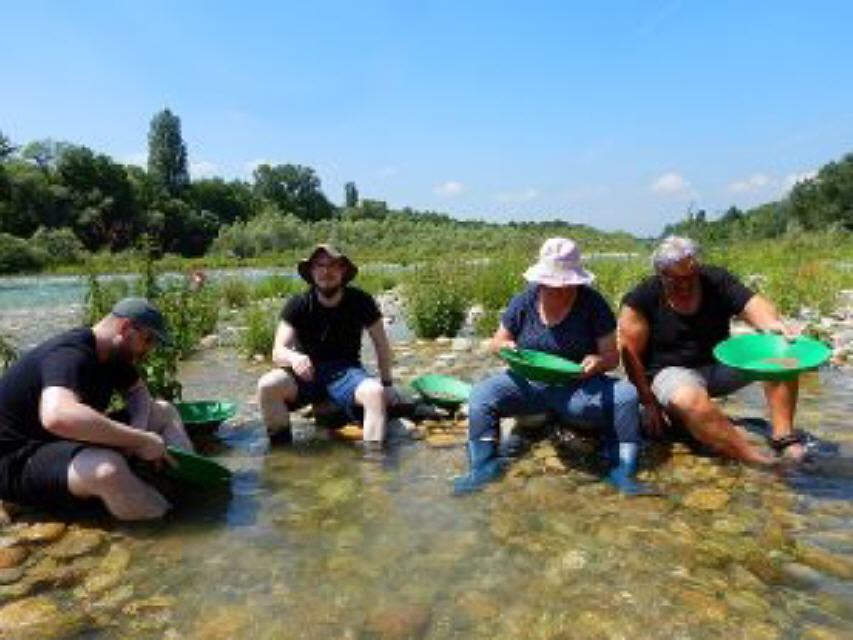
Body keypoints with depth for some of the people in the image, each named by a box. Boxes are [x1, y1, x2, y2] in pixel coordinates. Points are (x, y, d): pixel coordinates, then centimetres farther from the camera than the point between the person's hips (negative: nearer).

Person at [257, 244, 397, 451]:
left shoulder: (361, 302, -5)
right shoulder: (298, 305, -6)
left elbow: (381, 344, 8)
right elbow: (278, 351, -13)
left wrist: (387, 384, 10)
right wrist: (294, 358, -37)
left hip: (347, 372, 0)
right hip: (307, 372, 1)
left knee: (375, 392, -32)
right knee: (267, 385, -28)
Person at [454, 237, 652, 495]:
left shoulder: (593, 304, -4)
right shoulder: (524, 301, -1)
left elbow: (613, 356, -3)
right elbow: (498, 341, 9)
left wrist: (598, 361, -27)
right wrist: (507, 347, -16)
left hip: (578, 387, -1)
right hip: (528, 384, 1)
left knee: (627, 395, -26)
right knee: (481, 394, -22)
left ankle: (622, 470, -13)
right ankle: (483, 466, -14)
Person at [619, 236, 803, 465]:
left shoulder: (716, 281, -1)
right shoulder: (640, 301, -11)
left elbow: (752, 304, -15)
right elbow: (632, 356, -11)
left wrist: (773, 323, -39)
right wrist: (649, 402, -14)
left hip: (720, 363, 5)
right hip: (671, 371, -4)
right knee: (690, 401, -39)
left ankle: (783, 436, -20)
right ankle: (757, 460, -37)